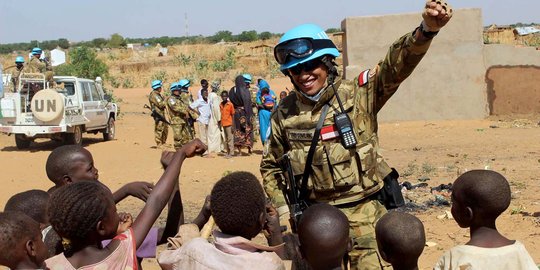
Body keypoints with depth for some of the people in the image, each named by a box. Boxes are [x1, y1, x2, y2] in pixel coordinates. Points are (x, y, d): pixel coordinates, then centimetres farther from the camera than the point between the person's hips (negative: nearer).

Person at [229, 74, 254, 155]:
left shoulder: (232, 91, 3)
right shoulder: (245, 91, -11)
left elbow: (231, 102, 5)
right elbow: (248, 104, -13)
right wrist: (249, 115, -11)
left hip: (236, 113, 4)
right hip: (244, 113, -4)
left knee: (238, 131, 9)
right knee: (247, 129, 9)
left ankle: (239, 150, 7)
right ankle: (249, 149, 10)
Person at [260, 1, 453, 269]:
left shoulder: (358, 94, -7)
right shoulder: (284, 114, 1)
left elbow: (396, 64, -23)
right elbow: (270, 166, 14)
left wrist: (426, 29, -40)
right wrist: (284, 208, 4)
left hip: (364, 212, -3)